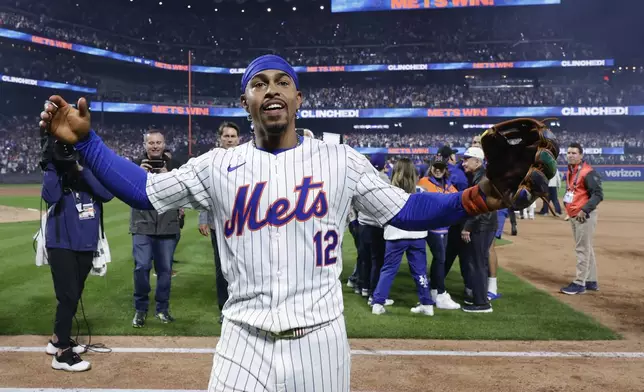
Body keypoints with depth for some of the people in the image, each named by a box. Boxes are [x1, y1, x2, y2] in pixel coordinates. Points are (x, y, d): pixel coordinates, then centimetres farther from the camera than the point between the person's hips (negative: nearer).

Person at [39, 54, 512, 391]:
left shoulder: (342, 161, 0)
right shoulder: (217, 166, 3)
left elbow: (404, 210, 2)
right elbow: (143, 190, 4)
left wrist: (472, 200, -12)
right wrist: (85, 139, -6)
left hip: (321, 338, 0)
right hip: (245, 343, 1)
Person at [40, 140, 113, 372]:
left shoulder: (91, 173, 5)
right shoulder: (54, 175, -3)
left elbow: (107, 194, -14)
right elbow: (51, 197, -23)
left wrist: (82, 169, -17)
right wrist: (51, 165, -21)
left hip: (86, 246, 5)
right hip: (61, 246, -4)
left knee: (74, 295, 15)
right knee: (68, 296, -9)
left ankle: (58, 339, 33)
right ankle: (62, 354, 0)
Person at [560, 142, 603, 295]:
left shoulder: (588, 172, -15)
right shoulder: (569, 171, 13)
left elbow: (598, 194, -20)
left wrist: (584, 210, -24)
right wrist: (566, 203, 15)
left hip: (584, 215, -10)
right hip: (573, 215, 10)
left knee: (582, 249, -5)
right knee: (586, 249, 16)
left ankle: (580, 283, -1)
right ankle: (591, 281, 25)